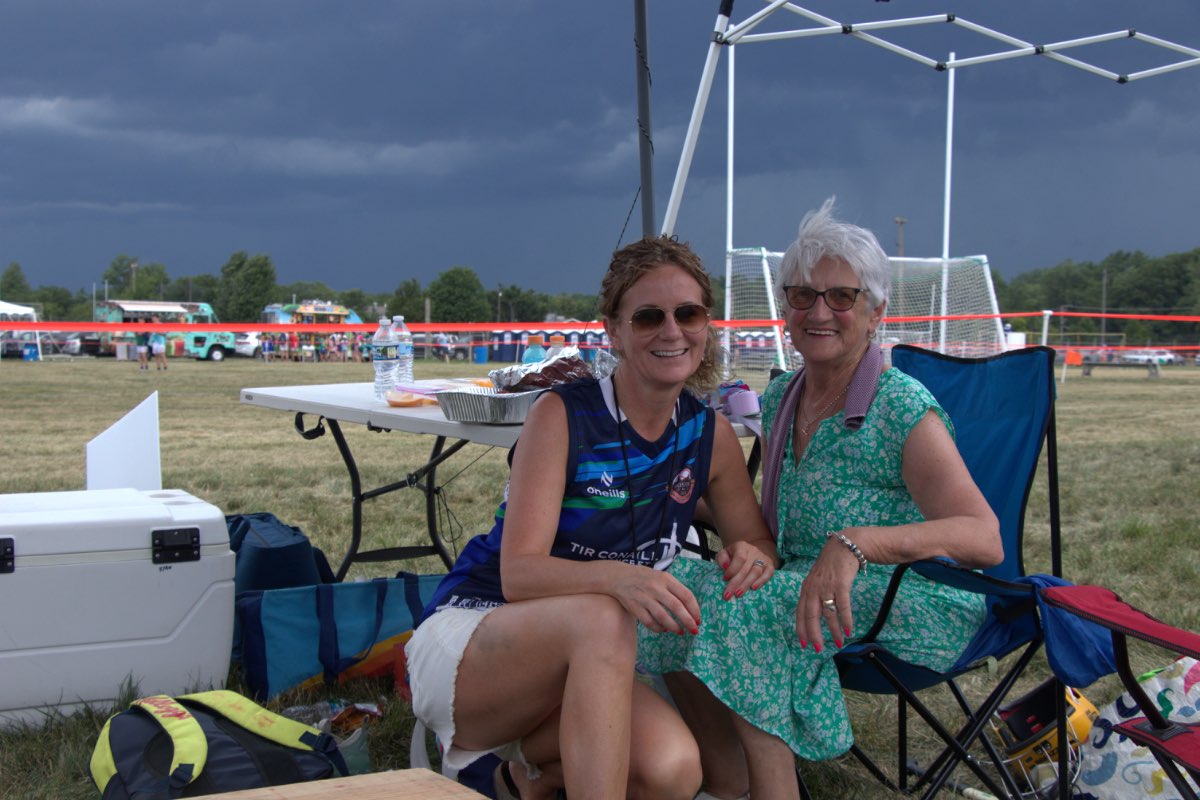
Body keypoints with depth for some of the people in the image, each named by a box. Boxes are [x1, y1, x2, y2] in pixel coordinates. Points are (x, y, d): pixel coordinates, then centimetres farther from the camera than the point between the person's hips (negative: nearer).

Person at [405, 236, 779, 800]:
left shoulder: (710, 435, 1)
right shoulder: (563, 415, -14)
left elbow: (759, 543, 6)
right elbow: (519, 572, -22)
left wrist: (752, 558, -21)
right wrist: (618, 577, -43)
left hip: (583, 668, 5)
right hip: (469, 635, -4)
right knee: (599, 616, -37)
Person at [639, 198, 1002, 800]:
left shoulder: (904, 410, -14)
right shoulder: (780, 400, 8)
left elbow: (985, 540, -27)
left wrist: (856, 543, -40)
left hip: (915, 603, -7)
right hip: (804, 586, 7)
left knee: (738, 608, -28)